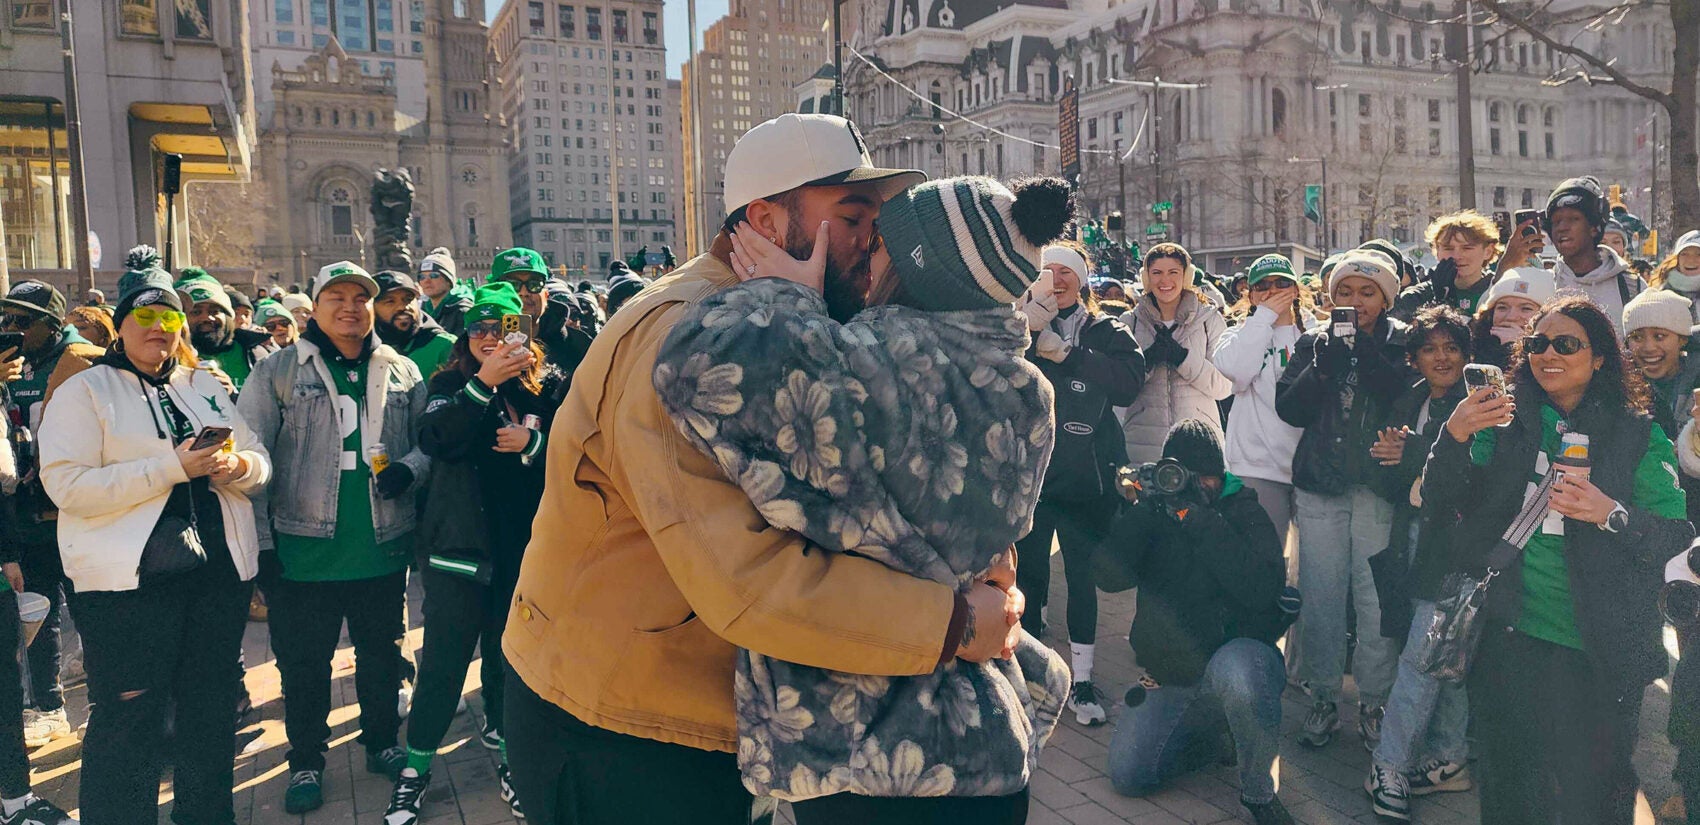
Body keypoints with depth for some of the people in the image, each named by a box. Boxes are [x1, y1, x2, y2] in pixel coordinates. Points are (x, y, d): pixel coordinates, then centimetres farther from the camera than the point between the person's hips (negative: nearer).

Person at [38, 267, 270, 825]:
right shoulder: (84, 390, 0)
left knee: (211, 706, 15)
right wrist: (174, 468, -19)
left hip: (220, 569, 5)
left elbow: (261, 459, 15)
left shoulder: (206, 386, 16)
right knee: (128, 717, -1)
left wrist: (241, 465, -10)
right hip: (128, 578, -5)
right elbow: (67, 485, -12)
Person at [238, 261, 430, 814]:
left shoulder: (401, 372, 6)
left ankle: (382, 742, 36)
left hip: (384, 547, 2)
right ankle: (306, 763, 28)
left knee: (382, 655, 17)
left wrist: (409, 469, -15)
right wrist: (259, 543, -9)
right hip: (305, 552, -2)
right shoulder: (277, 372, -2)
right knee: (304, 664, 10)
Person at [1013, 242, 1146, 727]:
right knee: (1028, 576, 7)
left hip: (1086, 478, 0)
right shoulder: (1020, 325, 7)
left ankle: (1082, 680, 16)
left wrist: (1066, 353, -14)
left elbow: (1130, 382, -11)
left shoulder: (1105, 331, 7)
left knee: (1082, 578, 4)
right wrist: (1029, 326, -23)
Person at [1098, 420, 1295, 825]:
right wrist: (1142, 509, -20)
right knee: (1127, 776, -6)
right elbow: (1110, 577, -12)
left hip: (1240, 652, -4)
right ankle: (1205, 736, 25)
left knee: (1234, 668, -40)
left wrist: (1202, 517, -25)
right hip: (1170, 676, 4)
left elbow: (1260, 592, -24)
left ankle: (1259, 792, -14)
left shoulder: (1244, 512, -5)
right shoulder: (1154, 510, 3)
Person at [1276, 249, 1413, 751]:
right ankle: (1323, 697, 16)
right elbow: (1289, 409, 0)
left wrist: (1371, 362, -18)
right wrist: (1322, 367, -13)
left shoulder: (1402, 344, 4)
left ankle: (1374, 700, 12)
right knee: (1320, 597, 4)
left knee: (1377, 599, -2)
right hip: (1319, 488, 2)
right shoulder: (1314, 343, 11)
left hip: (1378, 488, -2)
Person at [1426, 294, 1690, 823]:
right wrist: (1453, 438, -18)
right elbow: (1439, 503, 0)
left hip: (1598, 650, -1)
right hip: (1509, 635, 2)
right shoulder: (1505, 419, 4)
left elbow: (1676, 534, -4)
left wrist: (1611, 514, -23)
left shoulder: (1637, 435, 0)